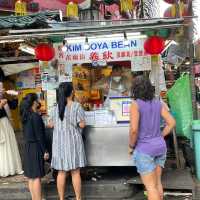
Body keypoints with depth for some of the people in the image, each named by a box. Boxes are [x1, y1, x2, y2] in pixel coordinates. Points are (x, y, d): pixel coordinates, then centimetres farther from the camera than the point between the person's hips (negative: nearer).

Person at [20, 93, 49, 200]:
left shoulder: (25, 116, 6)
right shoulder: (36, 116, -17)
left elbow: (27, 133, 11)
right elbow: (40, 136, -17)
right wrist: (45, 151, -11)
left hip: (27, 147, 8)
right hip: (36, 148, -8)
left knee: (31, 176, 15)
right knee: (37, 176, -2)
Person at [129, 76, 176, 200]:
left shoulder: (136, 104, -17)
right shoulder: (158, 103, 1)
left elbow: (134, 129, -25)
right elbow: (172, 123, 0)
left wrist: (131, 146, -7)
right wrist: (159, 138, 10)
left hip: (144, 150, -6)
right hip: (160, 147, 6)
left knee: (150, 187, 2)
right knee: (157, 182, 20)